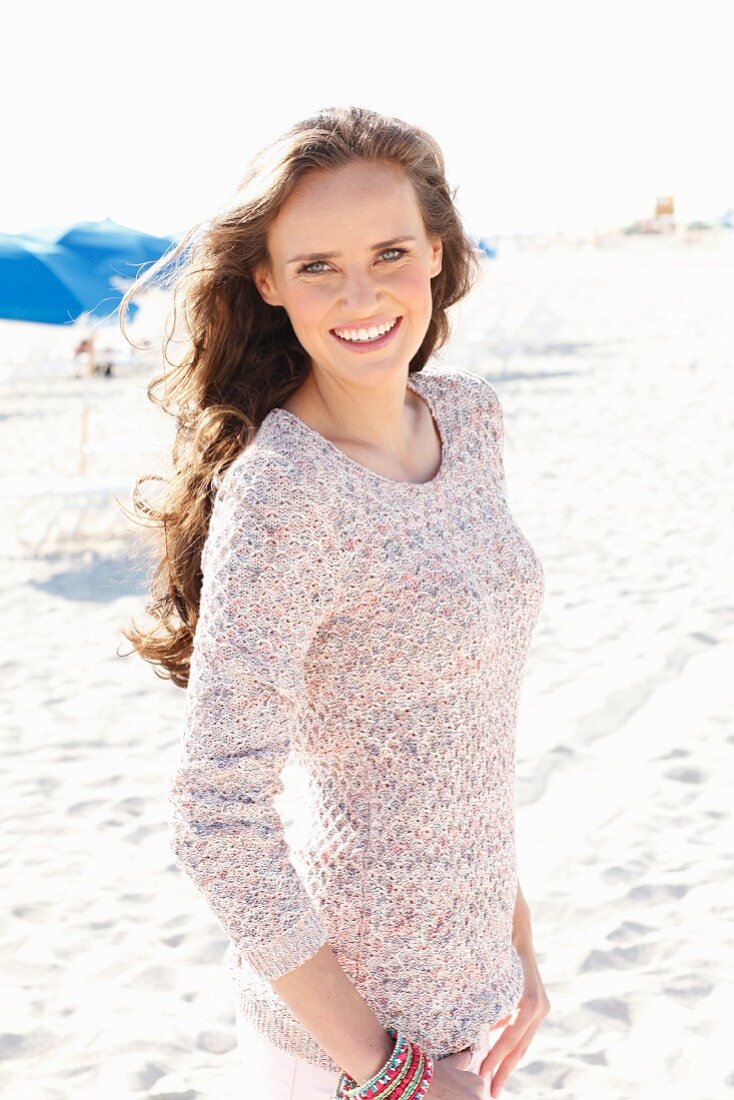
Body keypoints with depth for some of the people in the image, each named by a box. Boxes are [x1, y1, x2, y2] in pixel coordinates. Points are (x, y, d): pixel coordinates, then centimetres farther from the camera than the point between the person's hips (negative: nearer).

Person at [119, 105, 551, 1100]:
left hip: (467, 970, 7)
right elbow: (218, 821, -25)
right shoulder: (280, 493, -24)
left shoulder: (469, 413, -1)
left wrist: (513, 929, 8)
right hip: (350, 1014, -7)